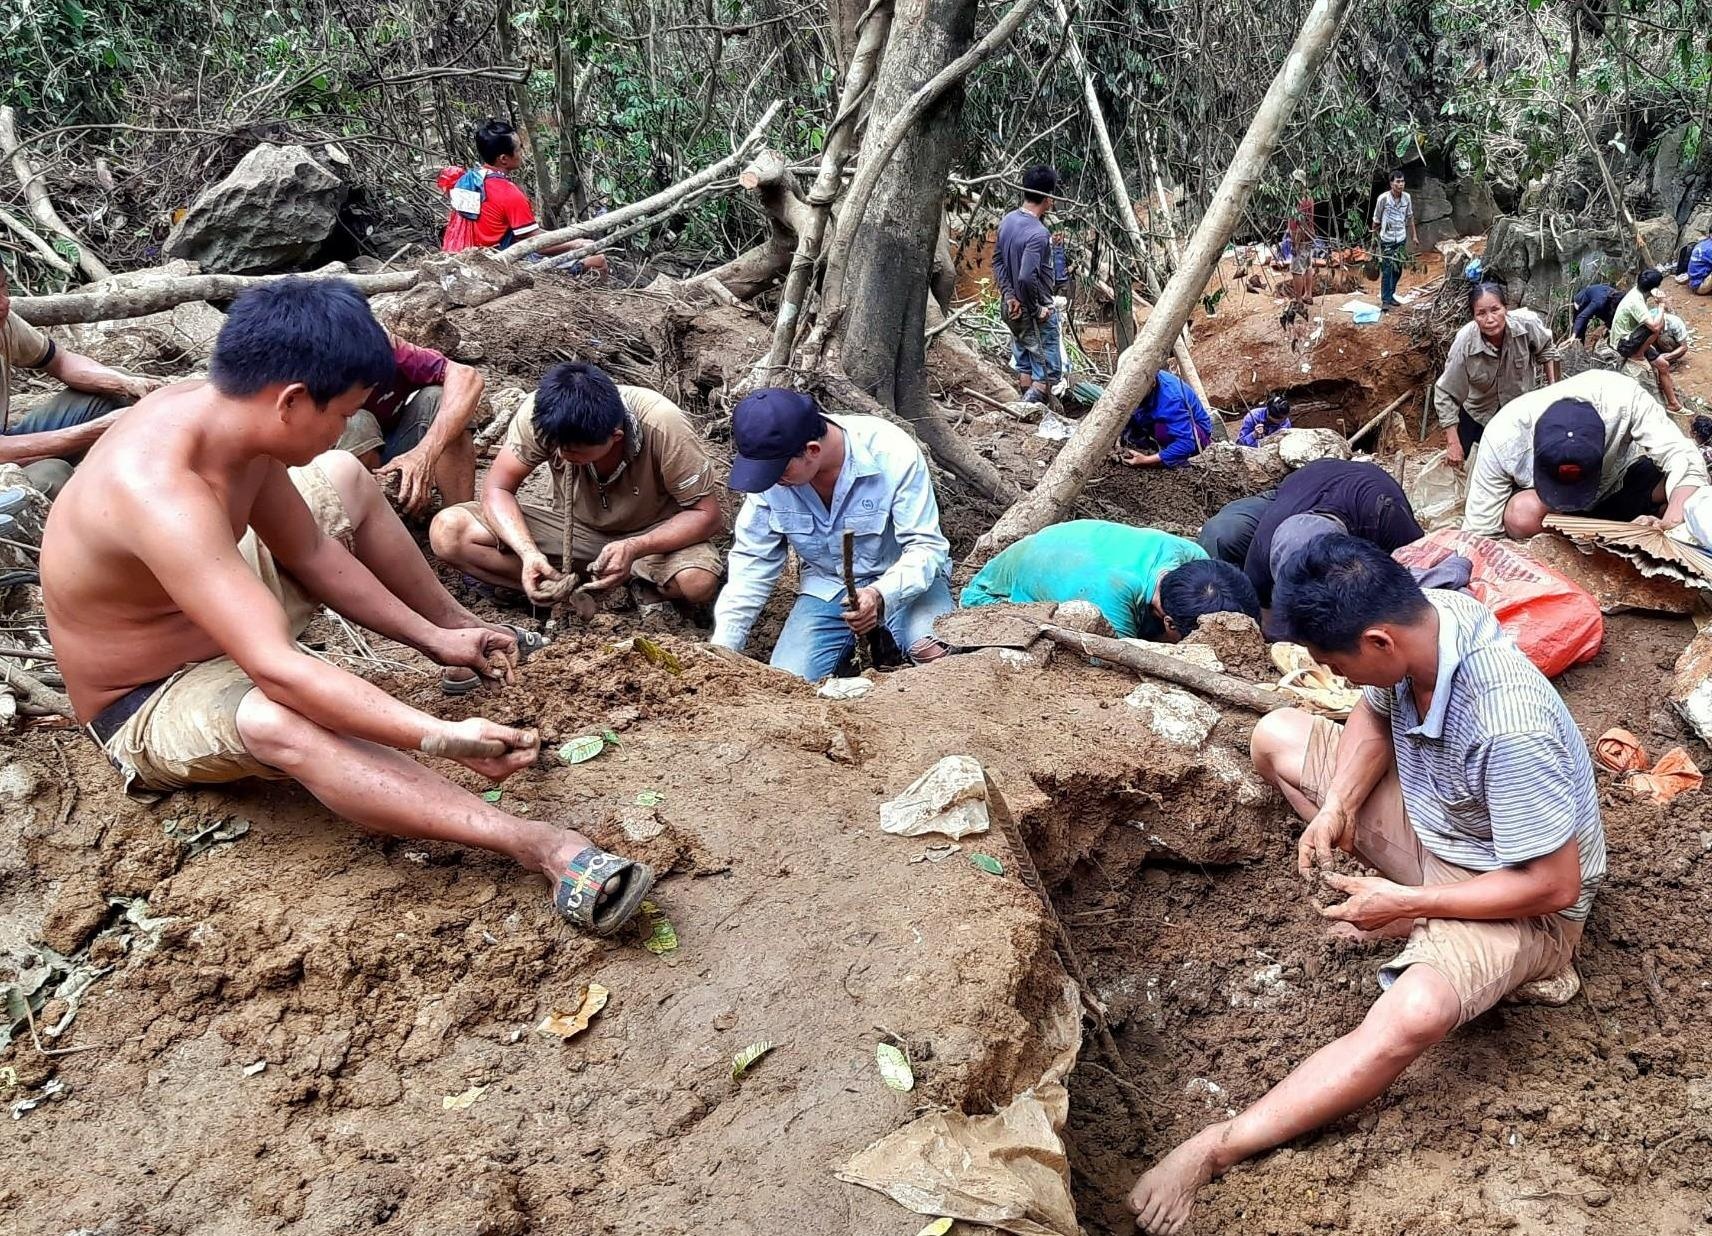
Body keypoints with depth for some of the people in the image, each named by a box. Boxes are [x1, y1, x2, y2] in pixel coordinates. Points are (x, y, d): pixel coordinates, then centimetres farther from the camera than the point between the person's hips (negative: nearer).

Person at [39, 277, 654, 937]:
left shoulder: (218, 409, -12)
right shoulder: (162, 493, -39)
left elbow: (311, 552, 1)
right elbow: (276, 670, -46)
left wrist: (433, 638, -2)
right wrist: (443, 739, -48)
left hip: (215, 616, 9)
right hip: (149, 707, -9)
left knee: (343, 479, 12)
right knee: (276, 720, -42)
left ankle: (459, 628, 25)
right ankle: (543, 845, -50)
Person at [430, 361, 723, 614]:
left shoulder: (664, 428, -31)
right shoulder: (541, 414, -25)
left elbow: (708, 514, -22)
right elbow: (498, 489, -15)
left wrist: (634, 549, -38)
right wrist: (529, 552, -34)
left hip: (651, 535, -2)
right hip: (576, 530, 2)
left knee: (699, 582, -38)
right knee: (447, 531, -20)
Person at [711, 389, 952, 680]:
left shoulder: (893, 454, -26)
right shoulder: (768, 468, -14)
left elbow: (926, 546, -22)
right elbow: (752, 561, -4)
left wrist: (881, 596, -41)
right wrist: (722, 646, -10)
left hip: (904, 579, -3)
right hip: (826, 587, 3)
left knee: (938, 657, -31)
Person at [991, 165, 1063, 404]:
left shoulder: (1007, 221, -1)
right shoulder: (1038, 234, -27)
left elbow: (997, 261, 6)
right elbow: (1027, 278, -34)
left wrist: (1009, 296, 2)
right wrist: (1037, 309, -20)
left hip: (1013, 309, 9)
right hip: (1035, 314, -9)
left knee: (1024, 365, 21)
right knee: (1049, 372, 1)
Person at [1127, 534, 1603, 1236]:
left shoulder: (1509, 731, -39)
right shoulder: (1417, 620, -18)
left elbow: (1555, 885, -29)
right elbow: (1373, 715, 4)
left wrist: (1405, 902, -23)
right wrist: (1335, 806, -13)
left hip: (1520, 897, -8)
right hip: (1429, 824, 8)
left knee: (1415, 1013, -38)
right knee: (1277, 736, 5)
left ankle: (1210, 1152, -32)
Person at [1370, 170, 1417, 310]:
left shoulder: (1407, 197, -3)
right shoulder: (1383, 198, -15)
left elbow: (1410, 217, 10)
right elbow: (1376, 220, -3)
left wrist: (1414, 236, 12)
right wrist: (1374, 237, 4)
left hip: (1401, 239, 4)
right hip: (1387, 239, -4)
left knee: (1398, 270, 11)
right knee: (1387, 270, -5)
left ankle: (1391, 295, 26)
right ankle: (1385, 301, -2)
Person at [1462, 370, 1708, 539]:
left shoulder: (1623, 397, -36)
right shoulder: (1501, 439, -36)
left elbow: (1684, 459, -35)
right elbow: (1479, 531, -27)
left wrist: (1669, 523, -49)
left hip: (1619, 481, 2)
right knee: (1523, 514, -37)